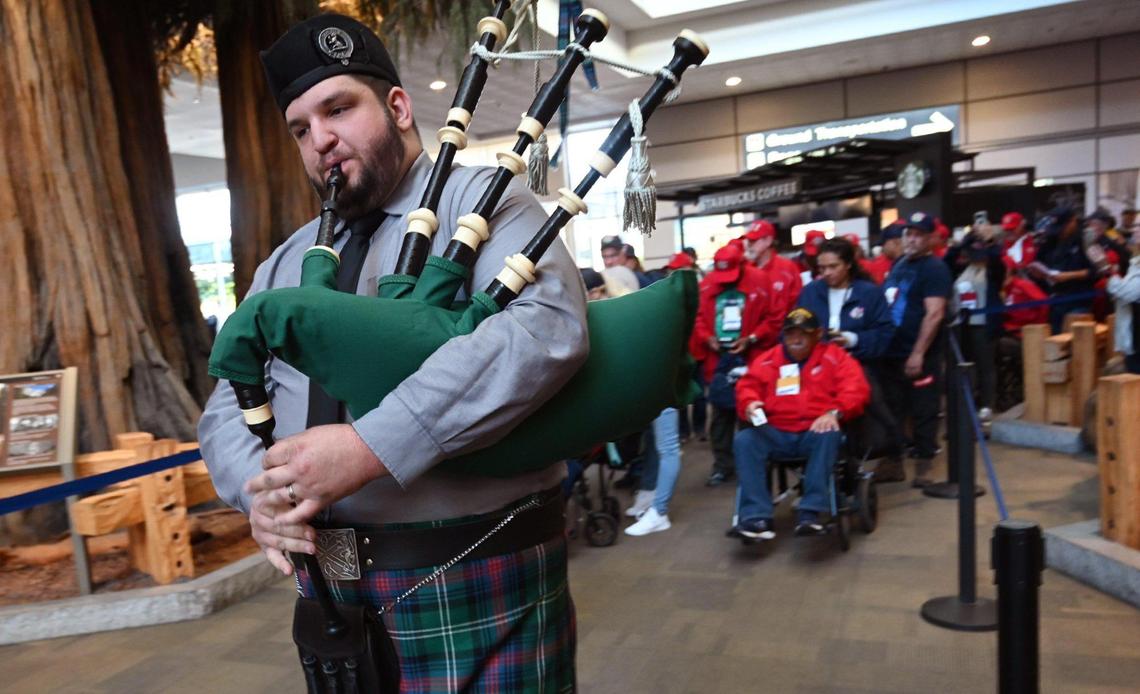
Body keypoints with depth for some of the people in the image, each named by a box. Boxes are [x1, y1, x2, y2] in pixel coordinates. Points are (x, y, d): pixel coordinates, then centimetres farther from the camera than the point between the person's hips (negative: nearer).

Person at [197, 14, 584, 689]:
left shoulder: (480, 201, -6)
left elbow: (549, 329, -24)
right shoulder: (286, 267, 13)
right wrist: (261, 487, -10)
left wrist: (370, 446, -28)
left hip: (477, 584, -5)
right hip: (332, 584, 6)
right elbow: (228, 409, 13)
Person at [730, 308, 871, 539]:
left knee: (829, 435, -37)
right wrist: (750, 403, -13)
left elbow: (855, 388, -3)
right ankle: (757, 518, -32)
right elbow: (747, 386, 11)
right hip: (776, 433, 2)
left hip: (815, 431, -2)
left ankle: (810, 512, -37)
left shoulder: (834, 356, 9)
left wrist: (834, 412, -21)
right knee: (744, 440, -27)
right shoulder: (767, 360, 15)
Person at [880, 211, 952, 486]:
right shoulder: (899, 265, 15)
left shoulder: (935, 269, -9)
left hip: (919, 357, -7)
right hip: (892, 353, 8)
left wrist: (918, 354, -21)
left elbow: (934, 314, -18)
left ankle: (923, 464, 12)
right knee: (892, 411, 12)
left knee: (923, 412, 2)